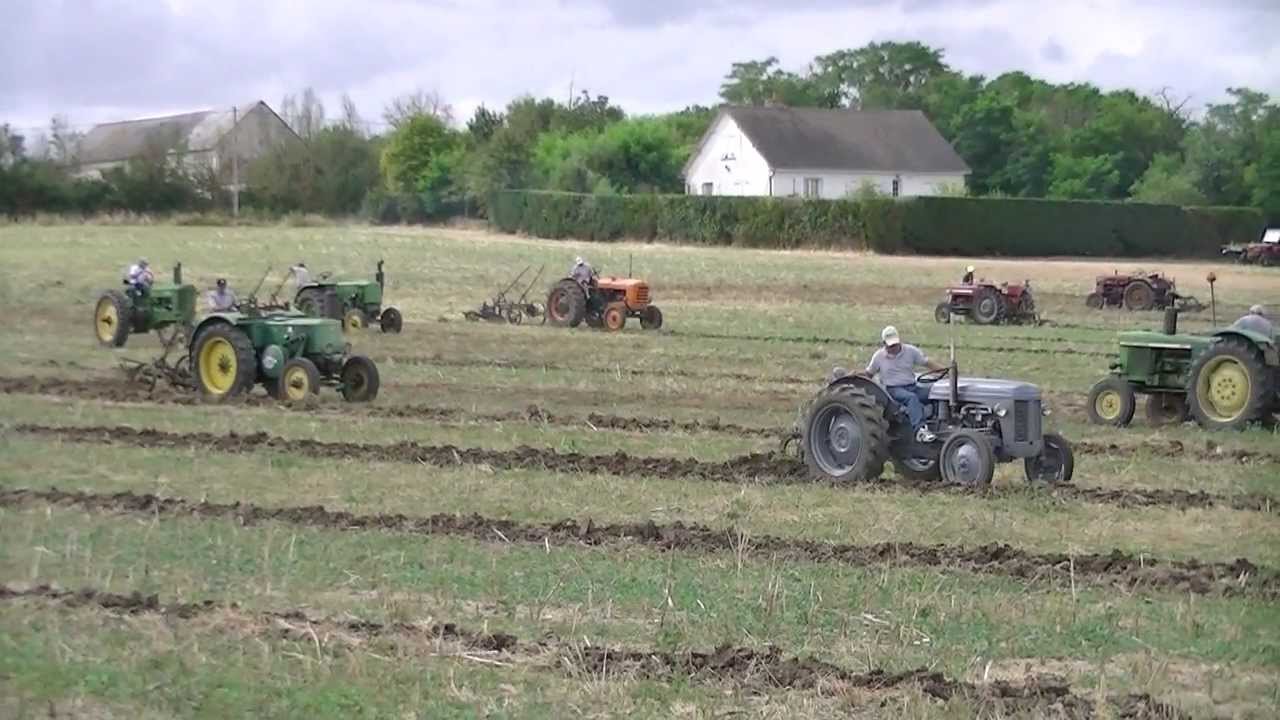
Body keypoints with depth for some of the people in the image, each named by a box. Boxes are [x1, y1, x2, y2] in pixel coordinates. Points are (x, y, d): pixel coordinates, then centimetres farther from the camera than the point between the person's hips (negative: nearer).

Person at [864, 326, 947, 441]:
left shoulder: (911, 351, 6)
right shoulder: (879, 356, 4)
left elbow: (928, 363, 5)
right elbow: (868, 374, 15)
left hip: (912, 386, 3)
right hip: (894, 389, -3)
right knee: (912, 398, -37)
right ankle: (920, 429, -52)